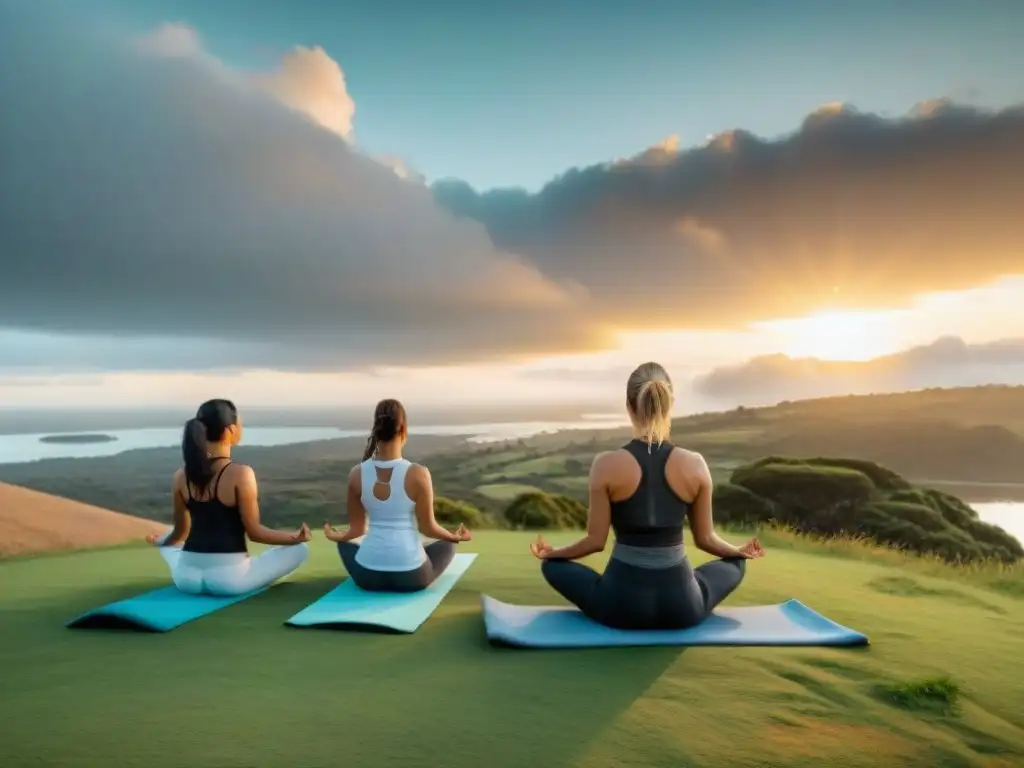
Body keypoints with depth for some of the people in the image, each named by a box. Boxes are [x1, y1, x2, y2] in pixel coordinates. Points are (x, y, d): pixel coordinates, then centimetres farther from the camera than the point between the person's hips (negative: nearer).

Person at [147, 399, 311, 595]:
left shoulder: (181, 476, 1)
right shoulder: (241, 474, -14)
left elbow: (181, 532, 11)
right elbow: (254, 532, -12)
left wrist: (159, 541, 33)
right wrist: (295, 537, 2)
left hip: (187, 578, 6)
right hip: (228, 577, -6)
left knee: (169, 541, 38)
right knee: (300, 548, 9)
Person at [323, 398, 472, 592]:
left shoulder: (357, 474, -6)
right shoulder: (418, 474, -15)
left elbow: (356, 529, 4)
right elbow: (427, 527, -5)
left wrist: (335, 536, 27)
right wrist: (455, 536, 16)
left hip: (368, 577, 2)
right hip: (411, 577, -2)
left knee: (345, 543, 35)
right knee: (446, 545, 29)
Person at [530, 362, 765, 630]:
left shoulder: (606, 464, -13)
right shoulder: (695, 465, -7)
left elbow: (596, 541, -5)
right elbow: (705, 539, 4)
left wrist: (551, 552, 14)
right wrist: (741, 550, 27)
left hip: (622, 603, -2)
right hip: (681, 606, 2)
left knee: (552, 565, 24)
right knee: (735, 564, 32)